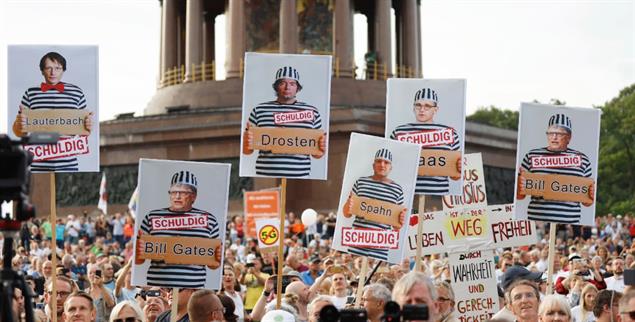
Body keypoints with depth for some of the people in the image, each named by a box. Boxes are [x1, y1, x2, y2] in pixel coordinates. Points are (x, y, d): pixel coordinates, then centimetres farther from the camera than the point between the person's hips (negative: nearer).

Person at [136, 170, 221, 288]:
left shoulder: (208, 220, 9)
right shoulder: (152, 217, 9)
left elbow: (214, 265, 14)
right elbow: (138, 260, 12)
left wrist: (216, 258, -6)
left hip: (193, 287, 0)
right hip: (157, 286, 0)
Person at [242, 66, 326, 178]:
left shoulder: (312, 112, 10)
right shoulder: (259, 111, 10)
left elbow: (316, 154, 15)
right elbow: (246, 150, 13)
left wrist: (321, 149, -7)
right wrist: (248, 144, -9)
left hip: (299, 177, 0)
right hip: (266, 178, 0)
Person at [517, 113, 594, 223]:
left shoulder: (582, 160, 11)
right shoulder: (532, 156, 10)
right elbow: (519, 195, 13)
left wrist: (590, 196, -4)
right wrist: (521, 189, -7)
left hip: (569, 222, 0)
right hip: (536, 221, 0)